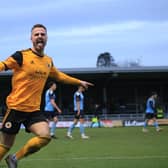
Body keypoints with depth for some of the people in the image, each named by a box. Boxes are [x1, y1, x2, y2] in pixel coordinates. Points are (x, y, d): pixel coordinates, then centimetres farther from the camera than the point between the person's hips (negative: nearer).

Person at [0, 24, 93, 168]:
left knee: (45, 136, -16)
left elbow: (59, 75, 28)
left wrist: (79, 82, 34)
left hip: (34, 109, 5)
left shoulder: (49, 61, 10)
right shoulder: (21, 56, -10)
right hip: (16, 107, -5)